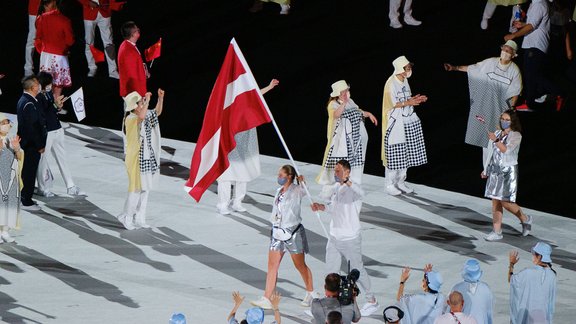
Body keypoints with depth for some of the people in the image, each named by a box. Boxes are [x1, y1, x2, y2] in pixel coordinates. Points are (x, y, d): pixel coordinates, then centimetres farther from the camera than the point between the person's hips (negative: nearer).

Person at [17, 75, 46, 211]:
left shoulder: (23, 100, 9)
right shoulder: (29, 104, -23)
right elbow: (32, 127, -23)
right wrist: (39, 146, -18)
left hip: (27, 143, 10)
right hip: (32, 144, -10)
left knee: (28, 171, 18)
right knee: (30, 172, -2)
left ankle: (25, 198, 27)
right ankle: (26, 202, 5)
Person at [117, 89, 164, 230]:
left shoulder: (146, 115, 6)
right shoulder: (130, 119, -19)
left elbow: (157, 112, 20)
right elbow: (141, 117, -40)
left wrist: (160, 98, 5)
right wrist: (147, 100, -31)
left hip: (147, 158, 9)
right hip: (136, 159, -9)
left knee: (145, 188, 12)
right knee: (136, 188, -4)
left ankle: (139, 218, 21)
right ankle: (127, 217, 9)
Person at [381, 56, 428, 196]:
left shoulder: (404, 81, 11)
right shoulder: (391, 83, -14)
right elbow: (392, 104, -15)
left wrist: (415, 99, -1)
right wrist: (408, 102, -22)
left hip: (407, 122, 8)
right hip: (395, 122, -8)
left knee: (405, 154, 9)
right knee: (394, 154, -4)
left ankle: (400, 182, 19)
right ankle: (390, 185, 6)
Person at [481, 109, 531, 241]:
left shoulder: (516, 136, -7)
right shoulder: (497, 134, 13)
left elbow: (507, 150, -20)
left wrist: (496, 140, -28)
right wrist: (486, 170, 21)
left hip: (508, 171, -6)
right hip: (495, 170, 6)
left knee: (505, 202, -8)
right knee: (495, 201, 3)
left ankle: (525, 219, 16)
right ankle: (497, 231, 6)